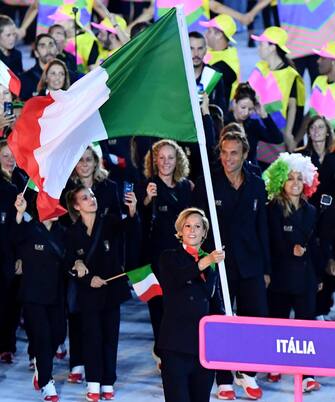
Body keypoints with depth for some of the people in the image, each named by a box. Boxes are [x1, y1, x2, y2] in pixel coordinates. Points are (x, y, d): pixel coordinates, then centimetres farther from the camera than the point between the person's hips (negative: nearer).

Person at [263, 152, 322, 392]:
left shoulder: (310, 211, 11)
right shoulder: (274, 210, -3)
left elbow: (313, 245, 15)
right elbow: (273, 243, -9)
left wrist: (318, 275, 15)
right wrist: (291, 250, -24)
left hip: (305, 275, 3)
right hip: (281, 275, -3)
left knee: (306, 321, -4)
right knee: (278, 320, 7)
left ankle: (307, 374, -6)